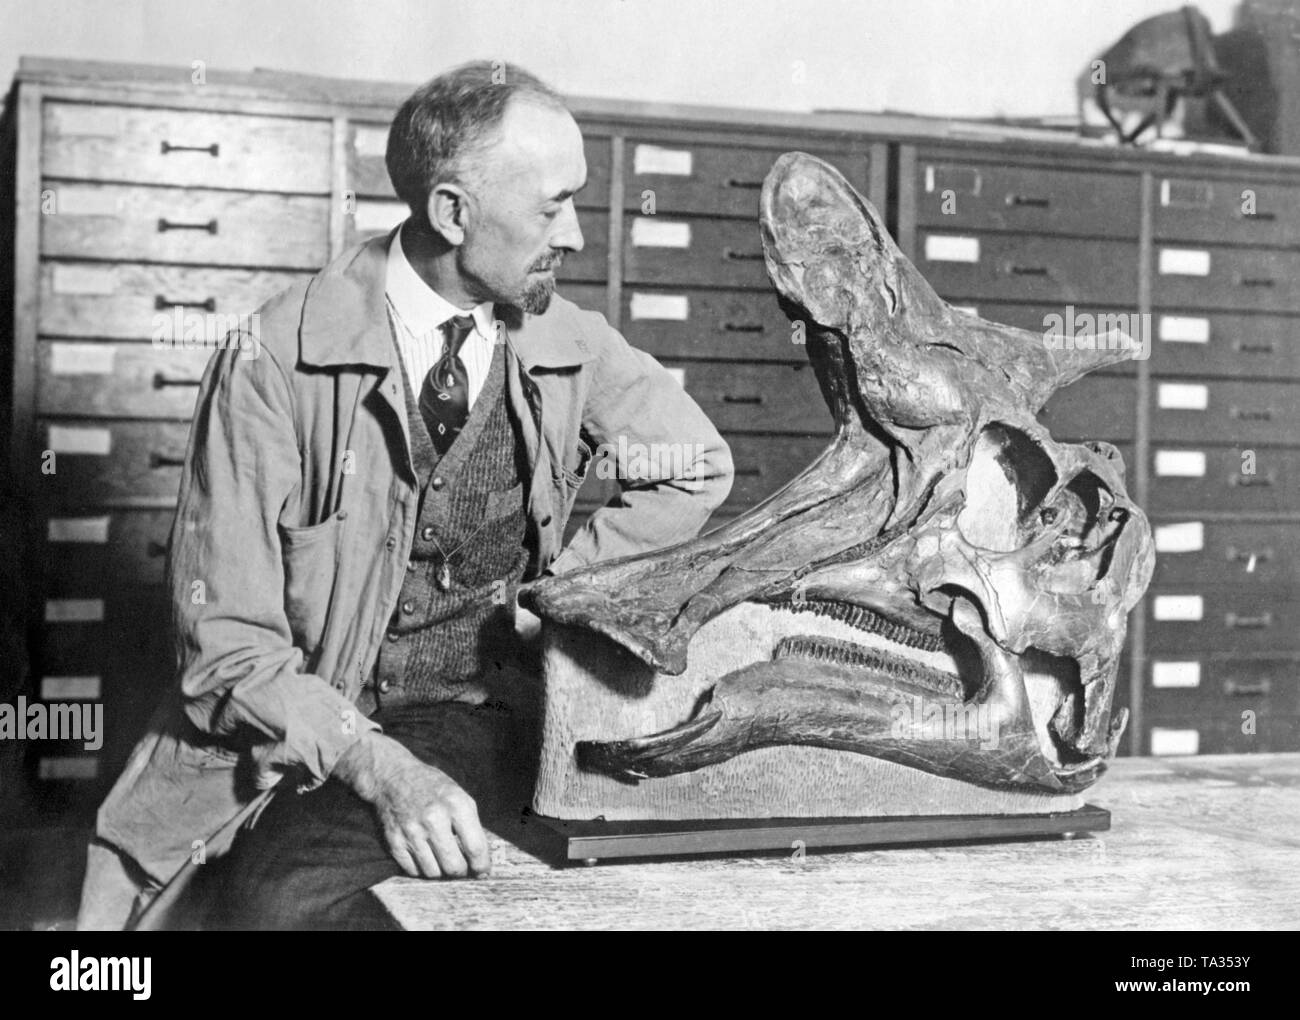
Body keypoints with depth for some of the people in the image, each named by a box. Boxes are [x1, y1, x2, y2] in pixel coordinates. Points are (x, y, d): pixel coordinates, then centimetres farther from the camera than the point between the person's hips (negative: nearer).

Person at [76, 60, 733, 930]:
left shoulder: (567, 345, 2)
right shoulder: (273, 363, -9)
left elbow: (700, 467, 17)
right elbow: (227, 640, -10)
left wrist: (549, 597, 4)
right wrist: (378, 766, -25)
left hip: (503, 727, 2)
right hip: (316, 746, -2)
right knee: (297, 897, -29)